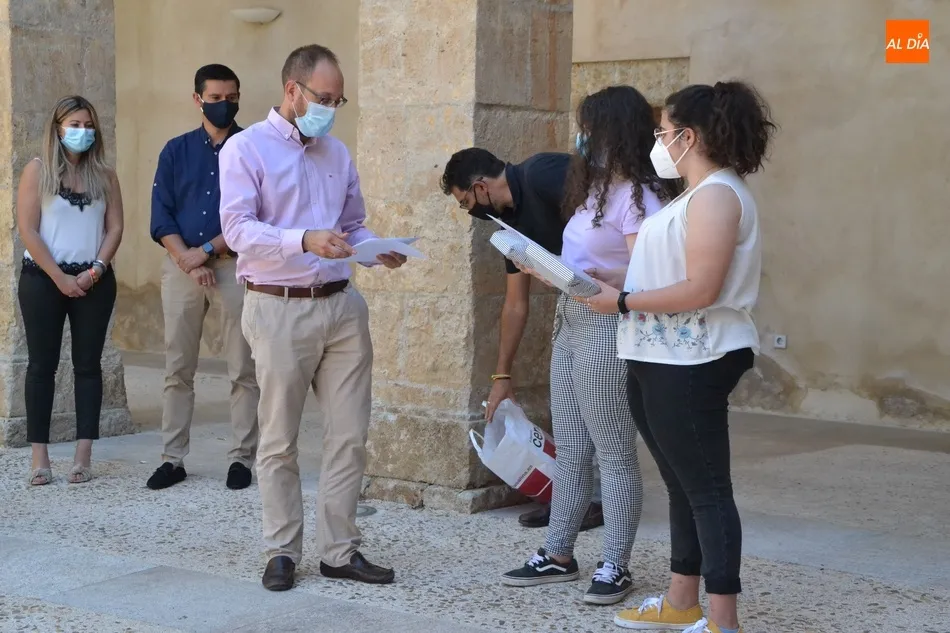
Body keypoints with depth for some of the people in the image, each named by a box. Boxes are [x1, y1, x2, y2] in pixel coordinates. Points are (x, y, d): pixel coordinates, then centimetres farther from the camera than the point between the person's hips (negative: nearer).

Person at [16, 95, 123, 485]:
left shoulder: (104, 175, 7)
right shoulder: (37, 171, 0)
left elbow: (115, 228, 4)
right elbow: (27, 230, -6)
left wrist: (96, 270, -10)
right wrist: (60, 278, -11)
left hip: (94, 281, 2)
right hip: (43, 279, -2)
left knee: (88, 365, 2)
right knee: (42, 365, 1)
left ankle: (83, 455, 5)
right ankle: (39, 456, 5)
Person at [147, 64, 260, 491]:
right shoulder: (176, 151, 10)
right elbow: (161, 216, 4)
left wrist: (208, 251, -11)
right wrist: (187, 260, -9)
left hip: (235, 266, -3)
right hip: (181, 266, 3)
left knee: (243, 371, -1)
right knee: (177, 369, 5)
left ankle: (241, 458, 6)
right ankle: (172, 459, 12)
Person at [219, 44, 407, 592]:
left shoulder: (338, 153, 15)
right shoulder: (247, 149, -3)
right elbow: (238, 228, -14)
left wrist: (378, 250, -1)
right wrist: (305, 241, -28)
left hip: (342, 305, 5)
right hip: (279, 309, -5)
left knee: (350, 435, 5)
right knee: (280, 440, 4)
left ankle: (342, 550, 14)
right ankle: (283, 551, 15)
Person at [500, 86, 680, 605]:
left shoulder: (639, 197, -13)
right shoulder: (597, 189, 17)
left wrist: (596, 278, -30)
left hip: (608, 331, -10)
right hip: (571, 325, 10)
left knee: (614, 454, -2)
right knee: (569, 451, 13)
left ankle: (615, 567, 6)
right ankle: (558, 556, 21)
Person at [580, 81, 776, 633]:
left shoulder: (717, 194, -15)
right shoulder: (698, 195, 19)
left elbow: (700, 290, -23)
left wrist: (623, 303, -16)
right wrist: (613, 282, 9)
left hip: (690, 365, -10)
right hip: (662, 361, 10)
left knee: (706, 489, -6)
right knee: (683, 484, 16)